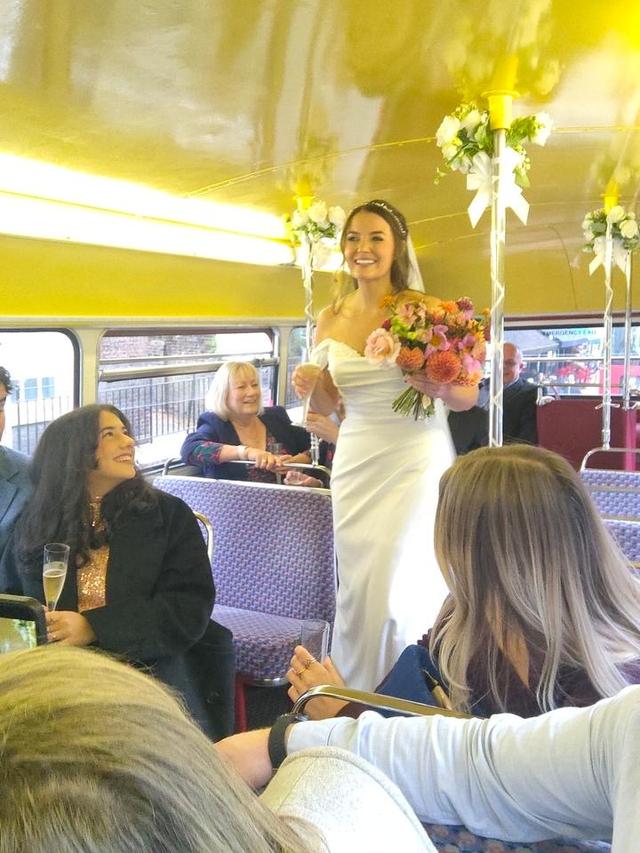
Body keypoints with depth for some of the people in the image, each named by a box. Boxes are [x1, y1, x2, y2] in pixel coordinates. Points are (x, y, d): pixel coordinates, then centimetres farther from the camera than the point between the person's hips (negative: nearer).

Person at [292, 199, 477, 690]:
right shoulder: (331, 318, 7)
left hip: (416, 461, -4)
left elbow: (469, 396, -4)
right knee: (355, 589, 9)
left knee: (402, 589, -5)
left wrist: (441, 390, -26)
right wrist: (309, 385, -7)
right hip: (355, 463, 4)